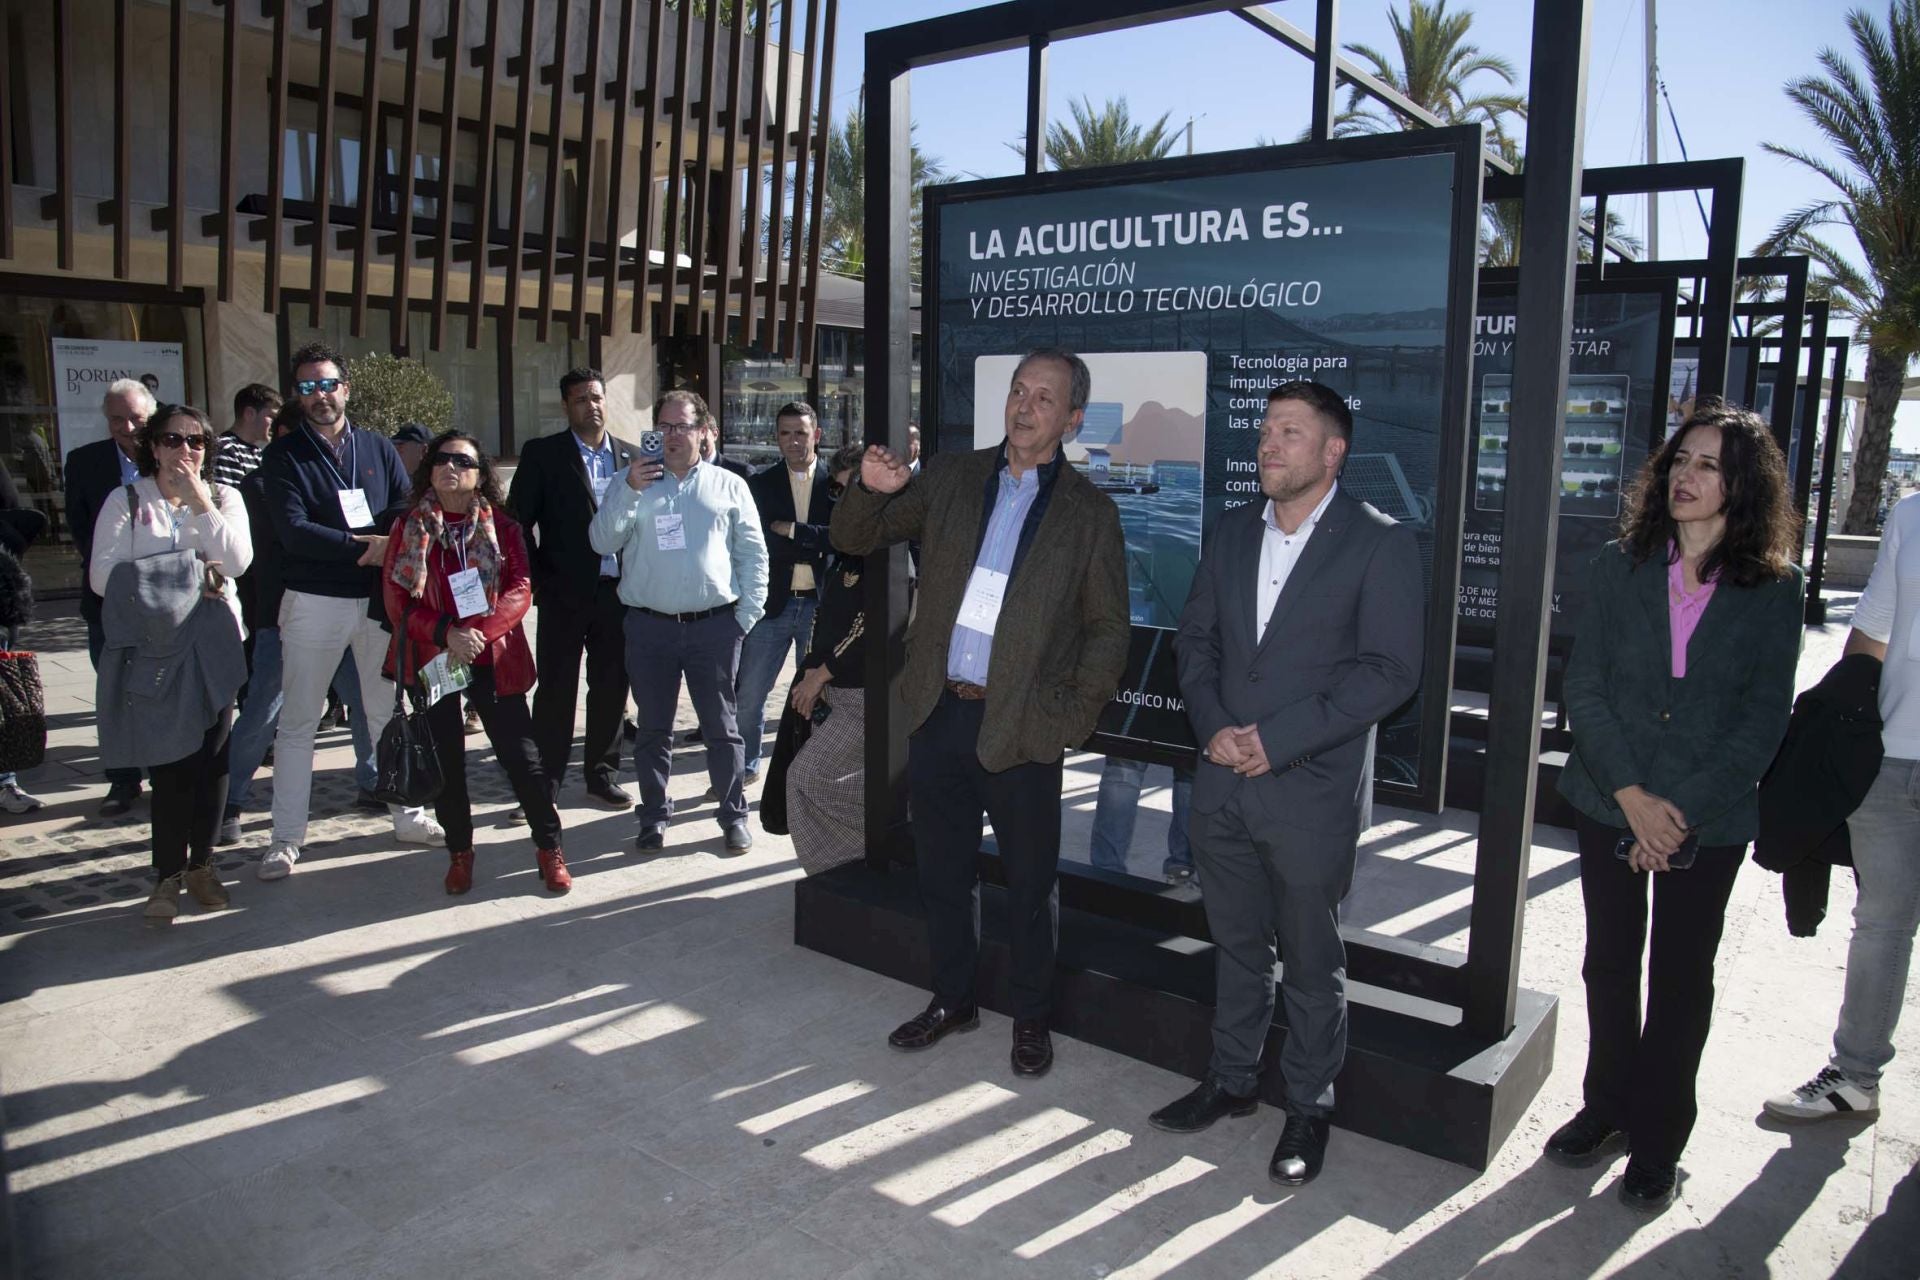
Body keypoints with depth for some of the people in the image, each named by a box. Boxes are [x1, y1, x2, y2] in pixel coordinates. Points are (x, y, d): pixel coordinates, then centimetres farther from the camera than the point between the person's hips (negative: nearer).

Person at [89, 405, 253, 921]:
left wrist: (199, 501, -11)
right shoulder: (126, 501, 5)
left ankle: (200, 863, 18)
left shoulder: (223, 497, 9)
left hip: (213, 644, 2)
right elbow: (103, 575, -6)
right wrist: (187, 577, -11)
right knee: (169, 758, -3)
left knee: (211, 755, 4)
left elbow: (237, 561, -7)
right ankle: (169, 873, 7)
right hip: (152, 645, -1)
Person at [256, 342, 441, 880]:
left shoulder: (378, 448, 9)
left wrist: (389, 544, -18)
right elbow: (293, 531, -13)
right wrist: (364, 547, -17)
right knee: (298, 723, 3)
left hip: (379, 598, 3)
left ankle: (406, 816, 22)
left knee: (389, 712, 11)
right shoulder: (284, 456, -1)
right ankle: (286, 837, 11)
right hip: (314, 603, -3)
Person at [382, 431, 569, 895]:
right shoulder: (408, 528, 4)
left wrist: (480, 630, -22)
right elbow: (398, 601, -3)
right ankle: (459, 852, 26)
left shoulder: (501, 525, 2)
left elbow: (520, 590, -7)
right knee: (446, 762, 9)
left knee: (521, 755, -2)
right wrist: (446, 633, -19)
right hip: (432, 661, 1)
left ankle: (550, 848, 13)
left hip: (493, 661, -1)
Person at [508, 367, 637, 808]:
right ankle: (545, 783, 11)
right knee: (555, 690, 2)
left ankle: (603, 773, 22)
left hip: (618, 592, 3)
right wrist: (537, 581, -6)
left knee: (611, 689, 9)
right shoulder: (542, 454, 1)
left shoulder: (631, 456, 10)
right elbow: (517, 522, 0)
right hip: (564, 593, -3)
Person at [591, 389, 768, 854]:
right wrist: (629, 490, -14)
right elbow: (602, 542, -2)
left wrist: (746, 616, -1)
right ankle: (654, 816, 22)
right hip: (650, 626, 1)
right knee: (654, 728, 10)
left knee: (721, 727, 6)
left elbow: (753, 554, 7)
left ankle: (734, 815, 17)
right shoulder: (635, 482, 9)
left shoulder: (728, 485, 8)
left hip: (714, 625, -1)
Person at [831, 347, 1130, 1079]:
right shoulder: (949, 478, 6)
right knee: (941, 872, 17)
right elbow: (854, 539, 8)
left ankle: (1031, 1018, 30)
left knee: (1029, 885, 10)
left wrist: (1072, 717, -9)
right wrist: (872, 489, -12)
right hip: (939, 714, 3)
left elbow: (1108, 630, 0)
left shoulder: (1090, 512, -2)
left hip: (1023, 729, -3)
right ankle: (952, 998, 37)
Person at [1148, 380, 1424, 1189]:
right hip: (1223, 783, 5)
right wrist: (1214, 727, -7)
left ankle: (1308, 1108, 28)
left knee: (1311, 961, 10)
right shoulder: (1232, 533, 9)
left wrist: (1277, 739, -18)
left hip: (1312, 790, -5)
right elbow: (1196, 639, 11)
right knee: (1235, 942, 18)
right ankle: (1232, 1081, 36)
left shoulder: (1379, 544, -9)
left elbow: (1390, 670, -14)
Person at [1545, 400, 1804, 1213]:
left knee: (1681, 978, 10)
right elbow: (1583, 688, -5)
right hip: (1610, 808, 2)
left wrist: (1681, 809, -14)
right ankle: (1606, 1108, 33)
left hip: (1709, 821, -1)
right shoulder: (1619, 567, -2)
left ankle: (1657, 1142, 26)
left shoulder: (1774, 592, -5)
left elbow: (1764, 720, -7)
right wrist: (1633, 795, -13)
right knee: (1609, 963, 14)